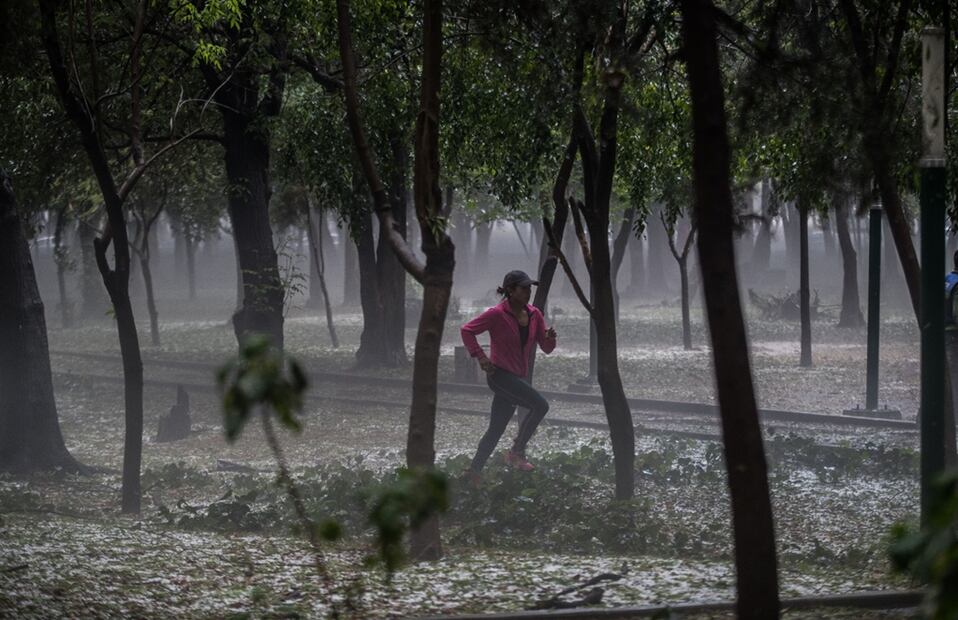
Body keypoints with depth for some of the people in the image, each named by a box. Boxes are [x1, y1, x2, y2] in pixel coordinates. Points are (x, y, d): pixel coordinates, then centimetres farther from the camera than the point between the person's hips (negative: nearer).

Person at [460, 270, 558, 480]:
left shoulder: (534, 315, 7)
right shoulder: (497, 314, -12)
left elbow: (545, 348, 10)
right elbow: (467, 330, -8)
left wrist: (550, 339, -13)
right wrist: (480, 356, -15)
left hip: (518, 377, 7)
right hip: (499, 374, -7)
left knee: (496, 429, 9)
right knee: (540, 405, -21)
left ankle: (473, 471, 15)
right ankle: (516, 452, -10)